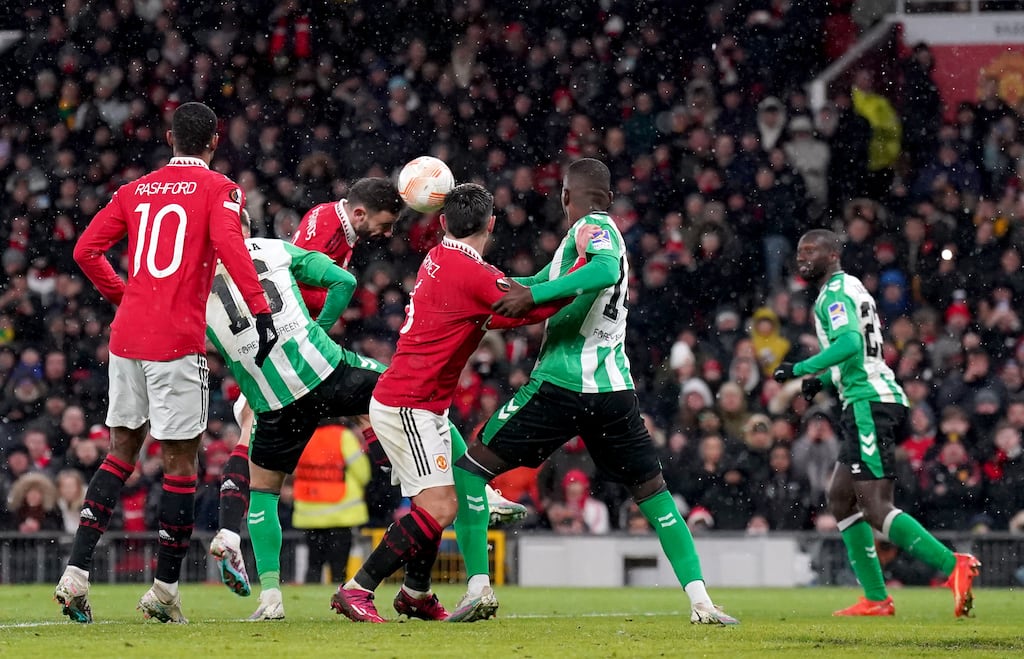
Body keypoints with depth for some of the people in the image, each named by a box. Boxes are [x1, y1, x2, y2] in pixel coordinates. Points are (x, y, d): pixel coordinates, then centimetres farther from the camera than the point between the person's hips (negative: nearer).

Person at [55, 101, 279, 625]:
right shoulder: (217, 190, -1)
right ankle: (165, 590, 3)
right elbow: (229, 247, -18)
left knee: (122, 449, 15)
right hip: (177, 340, -5)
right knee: (180, 459, 2)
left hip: (127, 333, 5)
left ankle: (76, 572, 5)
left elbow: (86, 251, 10)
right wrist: (260, 311, -22)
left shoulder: (134, 192, 13)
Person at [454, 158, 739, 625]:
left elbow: (606, 272, -28)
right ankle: (700, 600, 4)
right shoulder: (603, 232, 20)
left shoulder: (593, 229, -4)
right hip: (613, 389, 7)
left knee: (473, 468, 1)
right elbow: (541, 285, 29)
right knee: (652, 491, 13)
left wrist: (533, 294, -29)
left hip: (560, 382, -7)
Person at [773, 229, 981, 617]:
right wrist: (823, 379, 20)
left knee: (875, 506, -15)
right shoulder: (849, 288, 24)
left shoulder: (835, 292, -7)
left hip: (870, 403, -11)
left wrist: (801, 369, -16)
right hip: (873, 401, 11)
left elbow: (850, 343, -24)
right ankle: (876, 600, 11)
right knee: (840, 500, 13)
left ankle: (954, 566, -23)